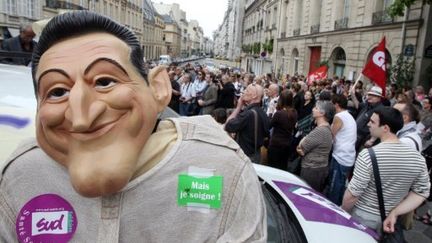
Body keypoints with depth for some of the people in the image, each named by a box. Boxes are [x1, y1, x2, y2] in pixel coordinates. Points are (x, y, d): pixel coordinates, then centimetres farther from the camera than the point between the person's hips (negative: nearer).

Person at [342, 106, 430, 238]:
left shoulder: (368, 155, -27)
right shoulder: (417, 157, -9)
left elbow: (353, 193, -23)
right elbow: (422, 192, -3)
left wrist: (342, 212, -6)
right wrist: (394, 213, -6)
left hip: (363, 217, -5)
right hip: (388, 218, 5)